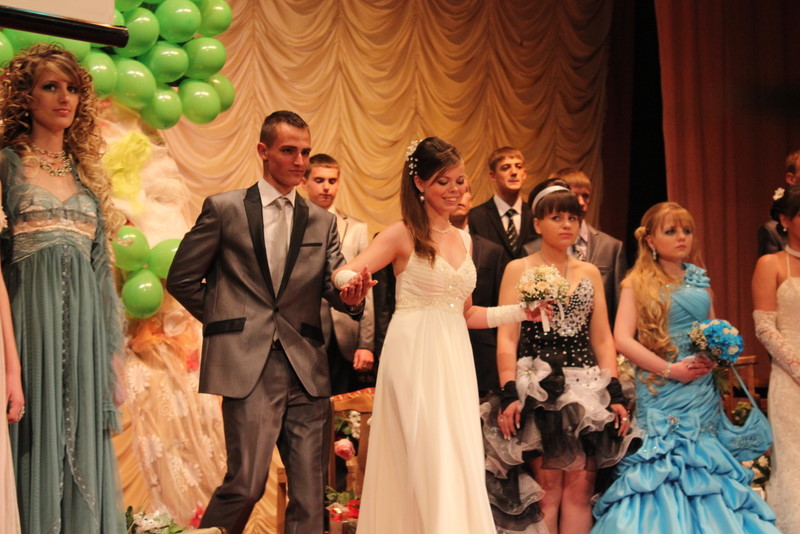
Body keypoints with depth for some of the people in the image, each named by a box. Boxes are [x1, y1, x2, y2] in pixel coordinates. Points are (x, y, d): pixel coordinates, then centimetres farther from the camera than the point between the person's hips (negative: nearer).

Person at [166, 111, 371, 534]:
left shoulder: (322, 221, 14)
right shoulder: (224, 208, 3)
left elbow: (335, 287, 6)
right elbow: (181, 278, 6)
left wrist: (351, 296, -16)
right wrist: (227, 320, 8)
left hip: (306, 370, 4)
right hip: (248, 365, -3)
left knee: (309, 487, 4)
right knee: (246, 483, -6)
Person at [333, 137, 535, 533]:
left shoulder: (463, 239, 15)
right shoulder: (403, 235, -2)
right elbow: (343, 273, -11)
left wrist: (521, 312, 12)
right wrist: (352, 281, -33)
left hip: (454, 359, 6)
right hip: (414, 357, -6)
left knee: (460, 465, 3)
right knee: (430, 462, -9)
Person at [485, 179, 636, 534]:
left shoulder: (590, 273, 14)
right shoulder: (519, 270, 2)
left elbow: (603, 339, 11)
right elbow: (506, 339, -5)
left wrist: (615, 394, 1)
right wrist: (509, 394, -16)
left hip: (586, 392, 4)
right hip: (539, 390, -3)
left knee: (580, 488, -1)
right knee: (548, 488, -5)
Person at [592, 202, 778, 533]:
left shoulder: (698, 278, 11)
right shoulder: (638, 282, -2)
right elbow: (622, 339, -11)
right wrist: (670, 369, -14)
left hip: (703, 390, 4)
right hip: (661, 391, -4)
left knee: (704, 466, 3)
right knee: (666, 466, -6)